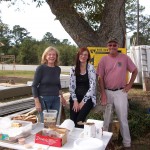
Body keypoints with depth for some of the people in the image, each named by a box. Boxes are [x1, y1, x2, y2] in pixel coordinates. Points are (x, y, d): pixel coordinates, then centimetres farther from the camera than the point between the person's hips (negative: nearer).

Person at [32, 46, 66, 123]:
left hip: (56, 100, 5)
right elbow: (34, 86, -9)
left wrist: (61, 96, 18)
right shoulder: (41, 68, -9)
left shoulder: (58, 69, 6)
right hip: (44, 99, -4)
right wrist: (37, 102, -14)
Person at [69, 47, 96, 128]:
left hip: (87, 98, -3)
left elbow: (92, 86, -10)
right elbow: (71, 85, 3)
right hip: (75, 98, 3)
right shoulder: (73, 69, 6)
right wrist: (75, 100, -7)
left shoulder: (91, 68, -4)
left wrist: (83, 101, -12)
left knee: (79, 120, -19)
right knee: (72, 120, -10)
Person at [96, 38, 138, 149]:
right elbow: (101, 78, -1)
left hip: (121, 92, -1)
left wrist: (129, 85, 0)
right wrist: (103, 94, -7)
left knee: (123, 119, 5)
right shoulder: (104, 59, -1)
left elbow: (135, 71, 8)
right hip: (107, 92, 1)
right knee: (107, 118, 13)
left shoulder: (125, 58, -2)